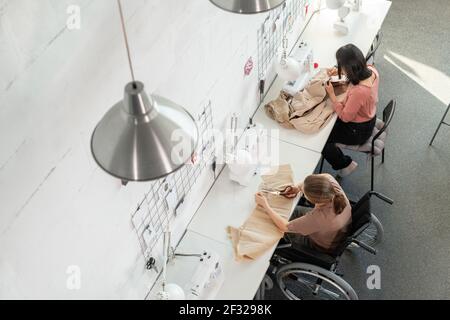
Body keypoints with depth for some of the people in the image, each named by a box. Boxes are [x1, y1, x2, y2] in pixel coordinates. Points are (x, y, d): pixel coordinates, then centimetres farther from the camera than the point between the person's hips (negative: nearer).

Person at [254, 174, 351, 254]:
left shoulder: (319, 217, -46)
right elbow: (325, 176, -6)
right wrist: (298, 187, -19)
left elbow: (285, 227, -31)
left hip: (322, 248, -5)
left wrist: (266, 206, -20)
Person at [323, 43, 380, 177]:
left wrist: (331, 94, -21)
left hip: (358, 131, -8)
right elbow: (357, 72, 8)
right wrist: (340, 72, -6)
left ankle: (346, 164, 25)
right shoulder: (371, 70, -20)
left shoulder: (358, 91, -43)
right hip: (368, 117, 8)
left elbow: (345, 117, -25)